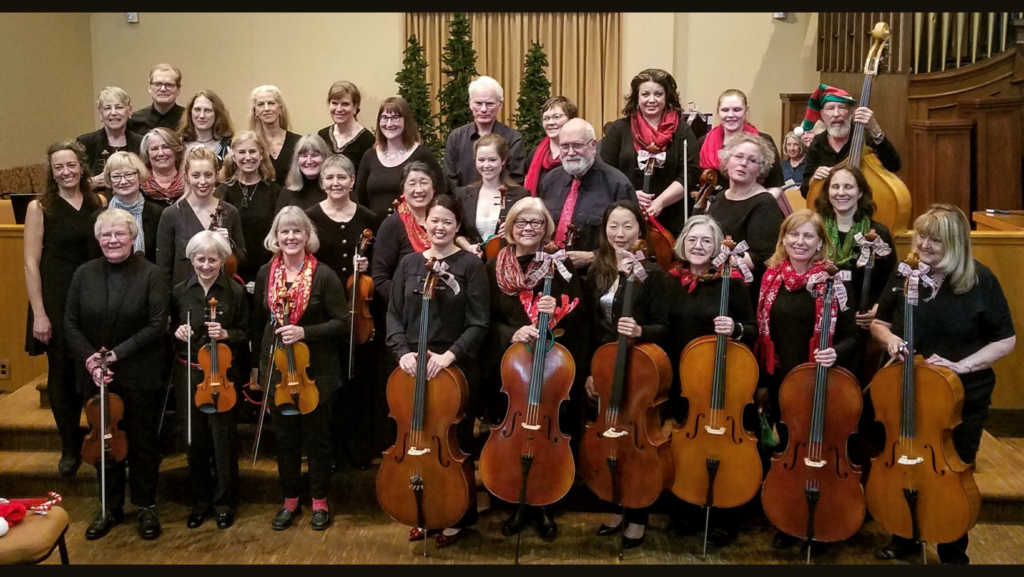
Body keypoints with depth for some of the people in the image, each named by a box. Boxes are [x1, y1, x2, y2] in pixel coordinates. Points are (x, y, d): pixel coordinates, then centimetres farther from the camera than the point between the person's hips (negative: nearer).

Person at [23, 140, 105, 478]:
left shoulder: (98, 204, 6)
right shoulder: (40, 208, -3)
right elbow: (31, 264, -5)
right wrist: (39, 314, -10)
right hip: (56, 301, -2)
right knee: (61, 373, 6)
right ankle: (70, 448, 22)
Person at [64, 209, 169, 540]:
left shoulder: (150, 274, -8)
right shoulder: (84, 274, 2)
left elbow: (158, 324, -14)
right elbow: (71, 324, 1)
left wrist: (116, 354, -18)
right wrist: (89, 359, -14)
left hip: (139, 376, -3)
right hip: (96, 375, 3)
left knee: (142, 441, 9)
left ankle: (146, 507, 23)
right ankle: (111, 508, 27)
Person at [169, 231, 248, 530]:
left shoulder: (235, 292, -6)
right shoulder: (180, 292, 2)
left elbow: (246, 335, 0)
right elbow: (170, 329, 12)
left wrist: (226, 334, -19)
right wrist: (176, 332, -10)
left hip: (224, 374, -2)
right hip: (188, 374, 2)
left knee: (224, 438, 3)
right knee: (194, 439, 9)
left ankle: (225, 502, 20)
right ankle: (200, 501, 25)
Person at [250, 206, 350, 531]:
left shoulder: (323, 275, -11)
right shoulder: (265, 274, 2)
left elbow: (342, 323, -12)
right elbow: (258, 321, 12)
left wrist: (305, 332, -22)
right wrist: (261, 358, 10)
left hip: (316, 370, -4)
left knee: (316, 437, 9)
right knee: (284, 437, 13)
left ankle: (320, 502, 25)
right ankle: (290, 501, 29)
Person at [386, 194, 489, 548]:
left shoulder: (470, 265, -6)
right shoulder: (409, 264, 6)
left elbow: (479, 323, -10)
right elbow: (394, 315, 5)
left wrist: (451, 353, -22)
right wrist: (402, 351, -11)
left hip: (456, 367, -4)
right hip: (414, 365, 4)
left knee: (455, 443, 7)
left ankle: (458, 517, 23)